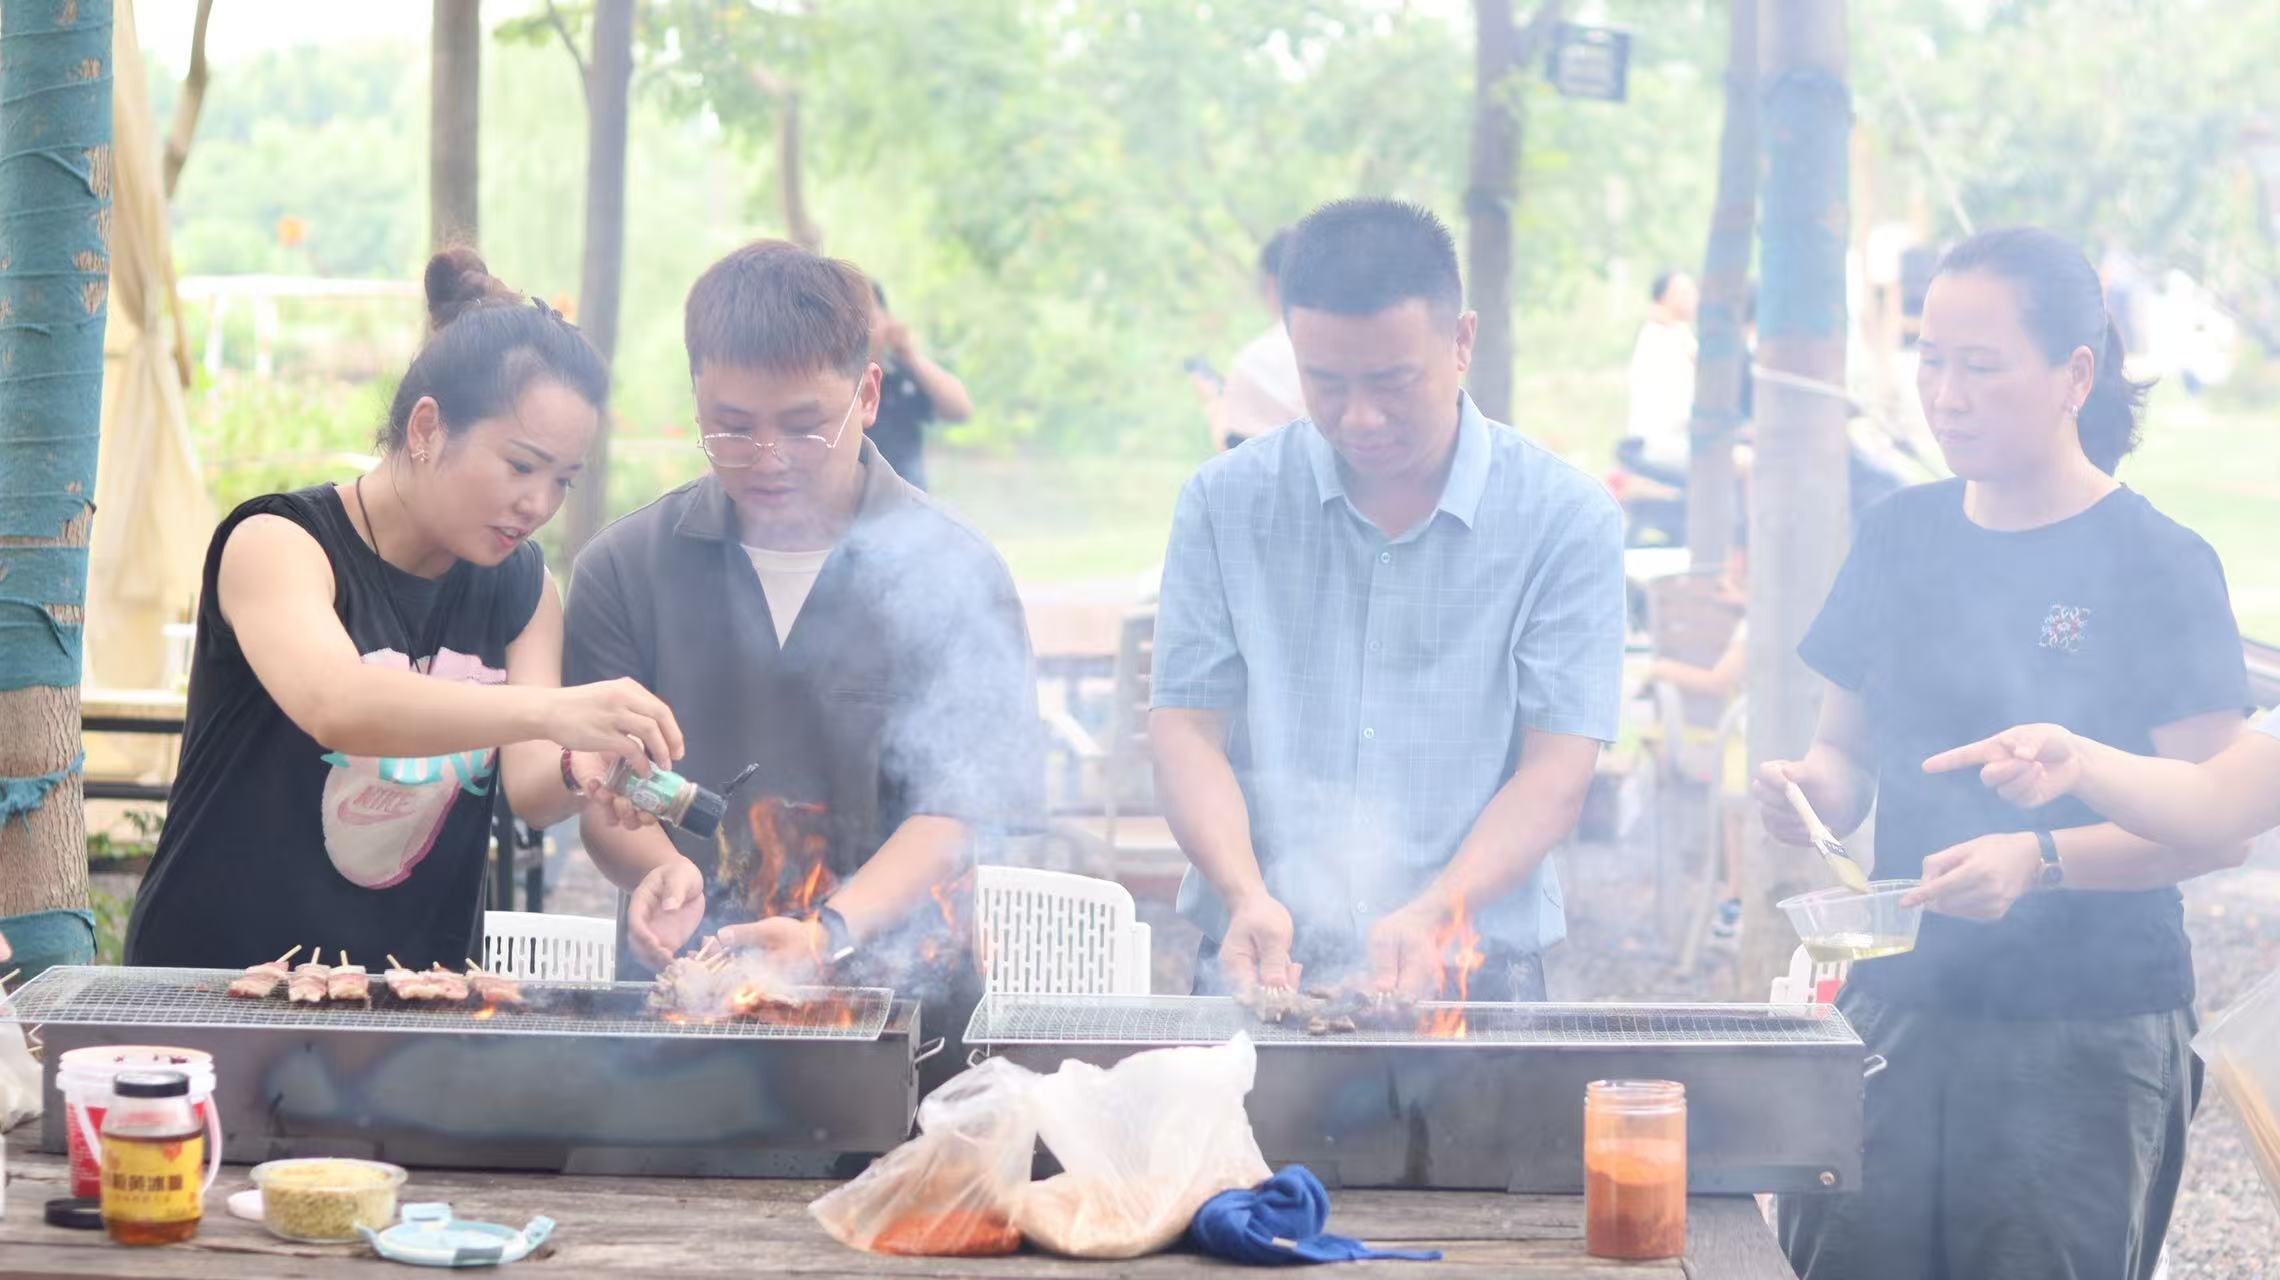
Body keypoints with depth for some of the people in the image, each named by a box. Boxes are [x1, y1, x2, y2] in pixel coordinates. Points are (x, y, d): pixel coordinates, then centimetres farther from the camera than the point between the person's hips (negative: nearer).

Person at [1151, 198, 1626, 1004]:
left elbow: (1556, 772, -2)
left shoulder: (1566, 519, 2)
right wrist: (1246, 895, -14)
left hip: (1475, 970, -1)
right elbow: (1187, 728, 3)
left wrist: (1433, 916, -17)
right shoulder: (1226, 502, 7)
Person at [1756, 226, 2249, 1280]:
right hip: (1900, 1007, 4)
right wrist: (1814, 787, -5)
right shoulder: (1901, 537, 9)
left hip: (2087, 1042, -4)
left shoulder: (2156, 564, -7)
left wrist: (2041, 858, -24)